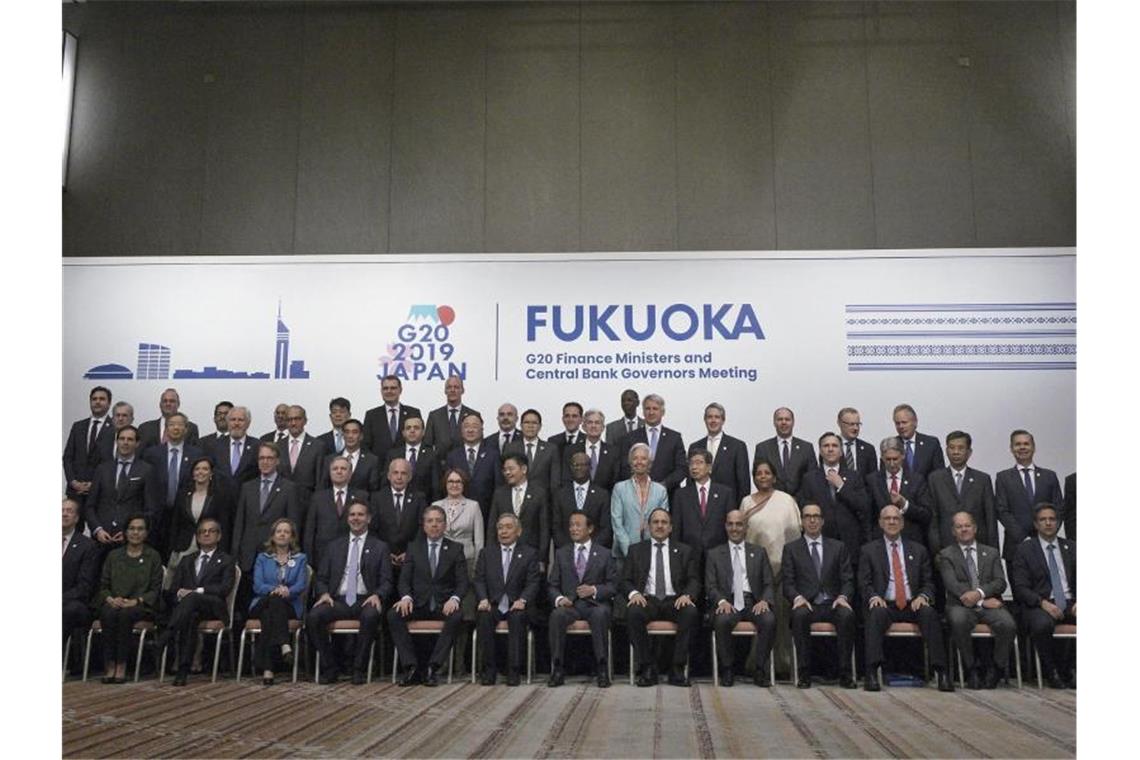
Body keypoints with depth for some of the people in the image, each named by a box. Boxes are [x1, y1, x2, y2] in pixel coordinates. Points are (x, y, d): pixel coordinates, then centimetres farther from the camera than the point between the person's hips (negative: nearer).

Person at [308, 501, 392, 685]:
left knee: (371, 615, -36)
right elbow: (321, 578, 15)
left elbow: (386, 581, 6)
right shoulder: (334, 546, 18)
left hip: (365, 601, -2)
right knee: (313, 616, -28)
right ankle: (330, 668, -11)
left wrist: (377, 595, -15)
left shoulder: (380, 547, 12)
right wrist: (324, 593, -6)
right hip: (338, 600, 2)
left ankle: (359, 669, -19)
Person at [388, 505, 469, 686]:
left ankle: (433, 668, -28)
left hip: (444, 605, -1)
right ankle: (410, 667, -23)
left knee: (456, 616, -34)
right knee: (393, 615, -27)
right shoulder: (413, 547, 12)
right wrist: (406, 597, -17)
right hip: (418, 603, 1)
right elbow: (404, 579, 5)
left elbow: (462, 582, 2)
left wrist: (454, 599, -19)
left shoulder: (455, 549, 8)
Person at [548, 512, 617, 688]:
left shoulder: (604, 554, 12)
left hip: (596, 603, -1)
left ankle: (601, 668, -28)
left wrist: (594, 590, -12)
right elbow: (552, 585, 12)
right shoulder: (561, 554, 17)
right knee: (557, 615, -33)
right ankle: (557, 668, -25)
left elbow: (613, 585, 7)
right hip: (569, 604, 1)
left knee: (600, 614, -37)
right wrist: (559, 598, -10)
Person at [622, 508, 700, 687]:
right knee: (633, 612, -34)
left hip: (675, 601, 0)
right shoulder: (636, 550, 16)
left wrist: (687, 595, -14)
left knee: (691, 612, -33)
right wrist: (634, 593, -13)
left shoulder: (685, 551, 17)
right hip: (646, 600, 0)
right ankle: (647, 668, -21)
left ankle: (677, 669, -22)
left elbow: (694, 581, 9)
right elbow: (625, 580, 10)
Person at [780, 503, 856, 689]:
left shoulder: (838, 547, 16)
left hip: (832, 605, 1)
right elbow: (787, 583, 4)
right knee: (800, 614, -35)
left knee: (848, 614, -32)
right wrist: (797, 597, -17)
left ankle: (845, 673, -22)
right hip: (806, 604, -1)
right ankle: (804, 673, -25)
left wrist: (843, 597, -13)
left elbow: (848, 580, 9)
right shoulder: (791, 548, 12)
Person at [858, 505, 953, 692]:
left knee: (929, 612, -31)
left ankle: (941, 672, -31)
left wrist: (923, 596, -8)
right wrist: (873, 597, -16)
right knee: (877, 613, -35)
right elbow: (864, 583, 6)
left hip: (912, 606, 2)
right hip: (884, 605, -2)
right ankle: (872, 673, -39)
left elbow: (928, 582, 15)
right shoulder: (869, 550, 12)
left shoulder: (918, 550, 19)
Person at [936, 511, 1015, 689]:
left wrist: (980, 593, -15)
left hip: (989, 604, 2)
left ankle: (996, 668, -3)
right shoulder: (946, 554, 10)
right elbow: (952, 584, -4)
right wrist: (982, 602, -12)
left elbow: (1000, 582, 5)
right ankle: (971, 669, -14)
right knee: (958, 621, -36)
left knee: (1008, 625, -29)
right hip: (961, 605, -2)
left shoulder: (991, 553, 19)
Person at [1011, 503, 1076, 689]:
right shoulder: (1024, 549, 5)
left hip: (1070, 604, 4)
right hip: (1039, 604, -3)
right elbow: (1020, 588, -2)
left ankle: (1072, 669, -4)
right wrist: (1043, 602, -19)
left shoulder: (1071, 547, 16)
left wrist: (1078, 602, -10)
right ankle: (1053, 672, -11)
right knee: (1042, 625, -37)